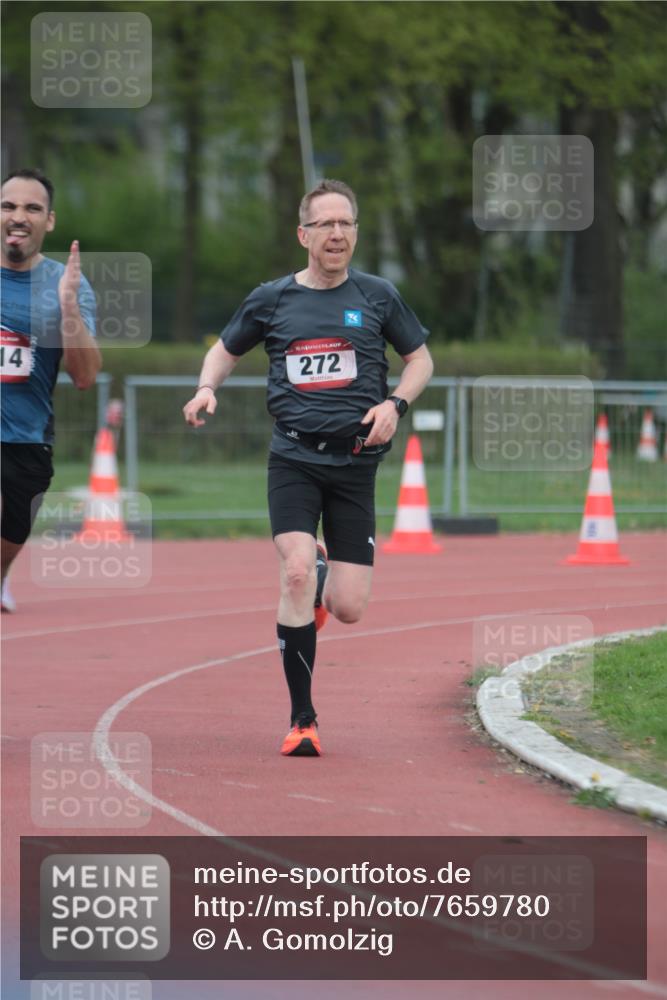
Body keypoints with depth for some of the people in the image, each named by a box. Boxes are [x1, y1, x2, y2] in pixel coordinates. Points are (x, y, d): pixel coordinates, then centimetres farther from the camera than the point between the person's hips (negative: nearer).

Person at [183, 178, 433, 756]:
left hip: (355, 461, 1)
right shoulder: (272, 300, 5)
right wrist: (207, 387, 0)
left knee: (349, 610, -4)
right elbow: (227, 349, 21)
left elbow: (420, 358, 16)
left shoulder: (377, 296, 5)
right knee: (295, 574, -22)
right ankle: (303, 719, -12)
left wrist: (394, 404, -3)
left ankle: (321, 586, 37)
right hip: (294, 458, -1)